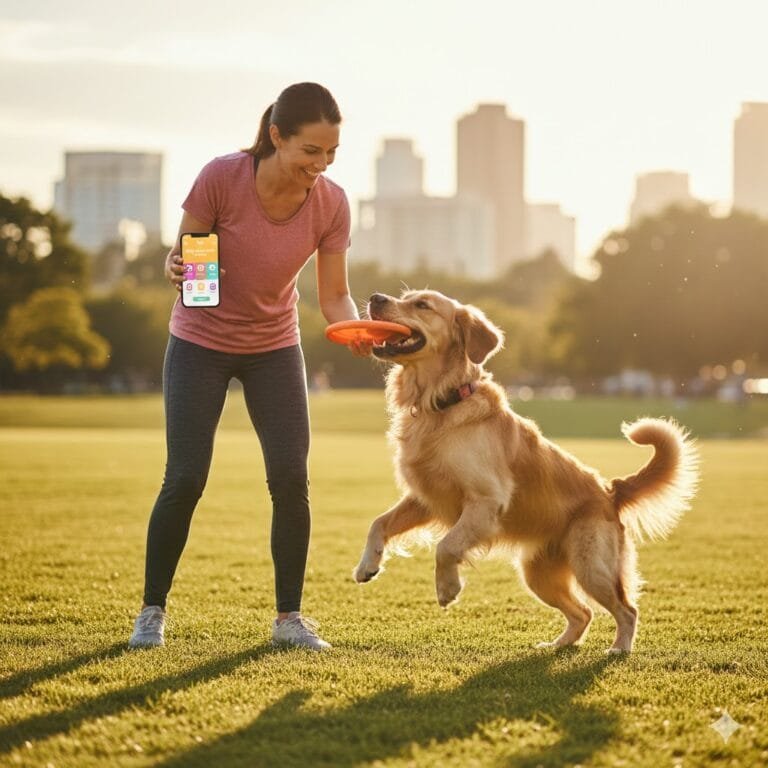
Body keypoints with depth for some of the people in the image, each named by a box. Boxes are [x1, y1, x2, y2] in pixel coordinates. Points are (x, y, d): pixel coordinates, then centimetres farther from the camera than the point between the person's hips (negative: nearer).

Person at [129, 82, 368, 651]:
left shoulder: (331, 204, -16)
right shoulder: (221, 178, -24)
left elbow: (335, 295, -11)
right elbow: (182, 260, -13)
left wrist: (354, 328, -32)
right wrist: (176, 271, -36)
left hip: (274, 347, 2)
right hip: (201, 342, -2)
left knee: (291, 479, -7)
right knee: (185, 478, -6)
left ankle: (290, 616, 7)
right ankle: (153, 609, 11)